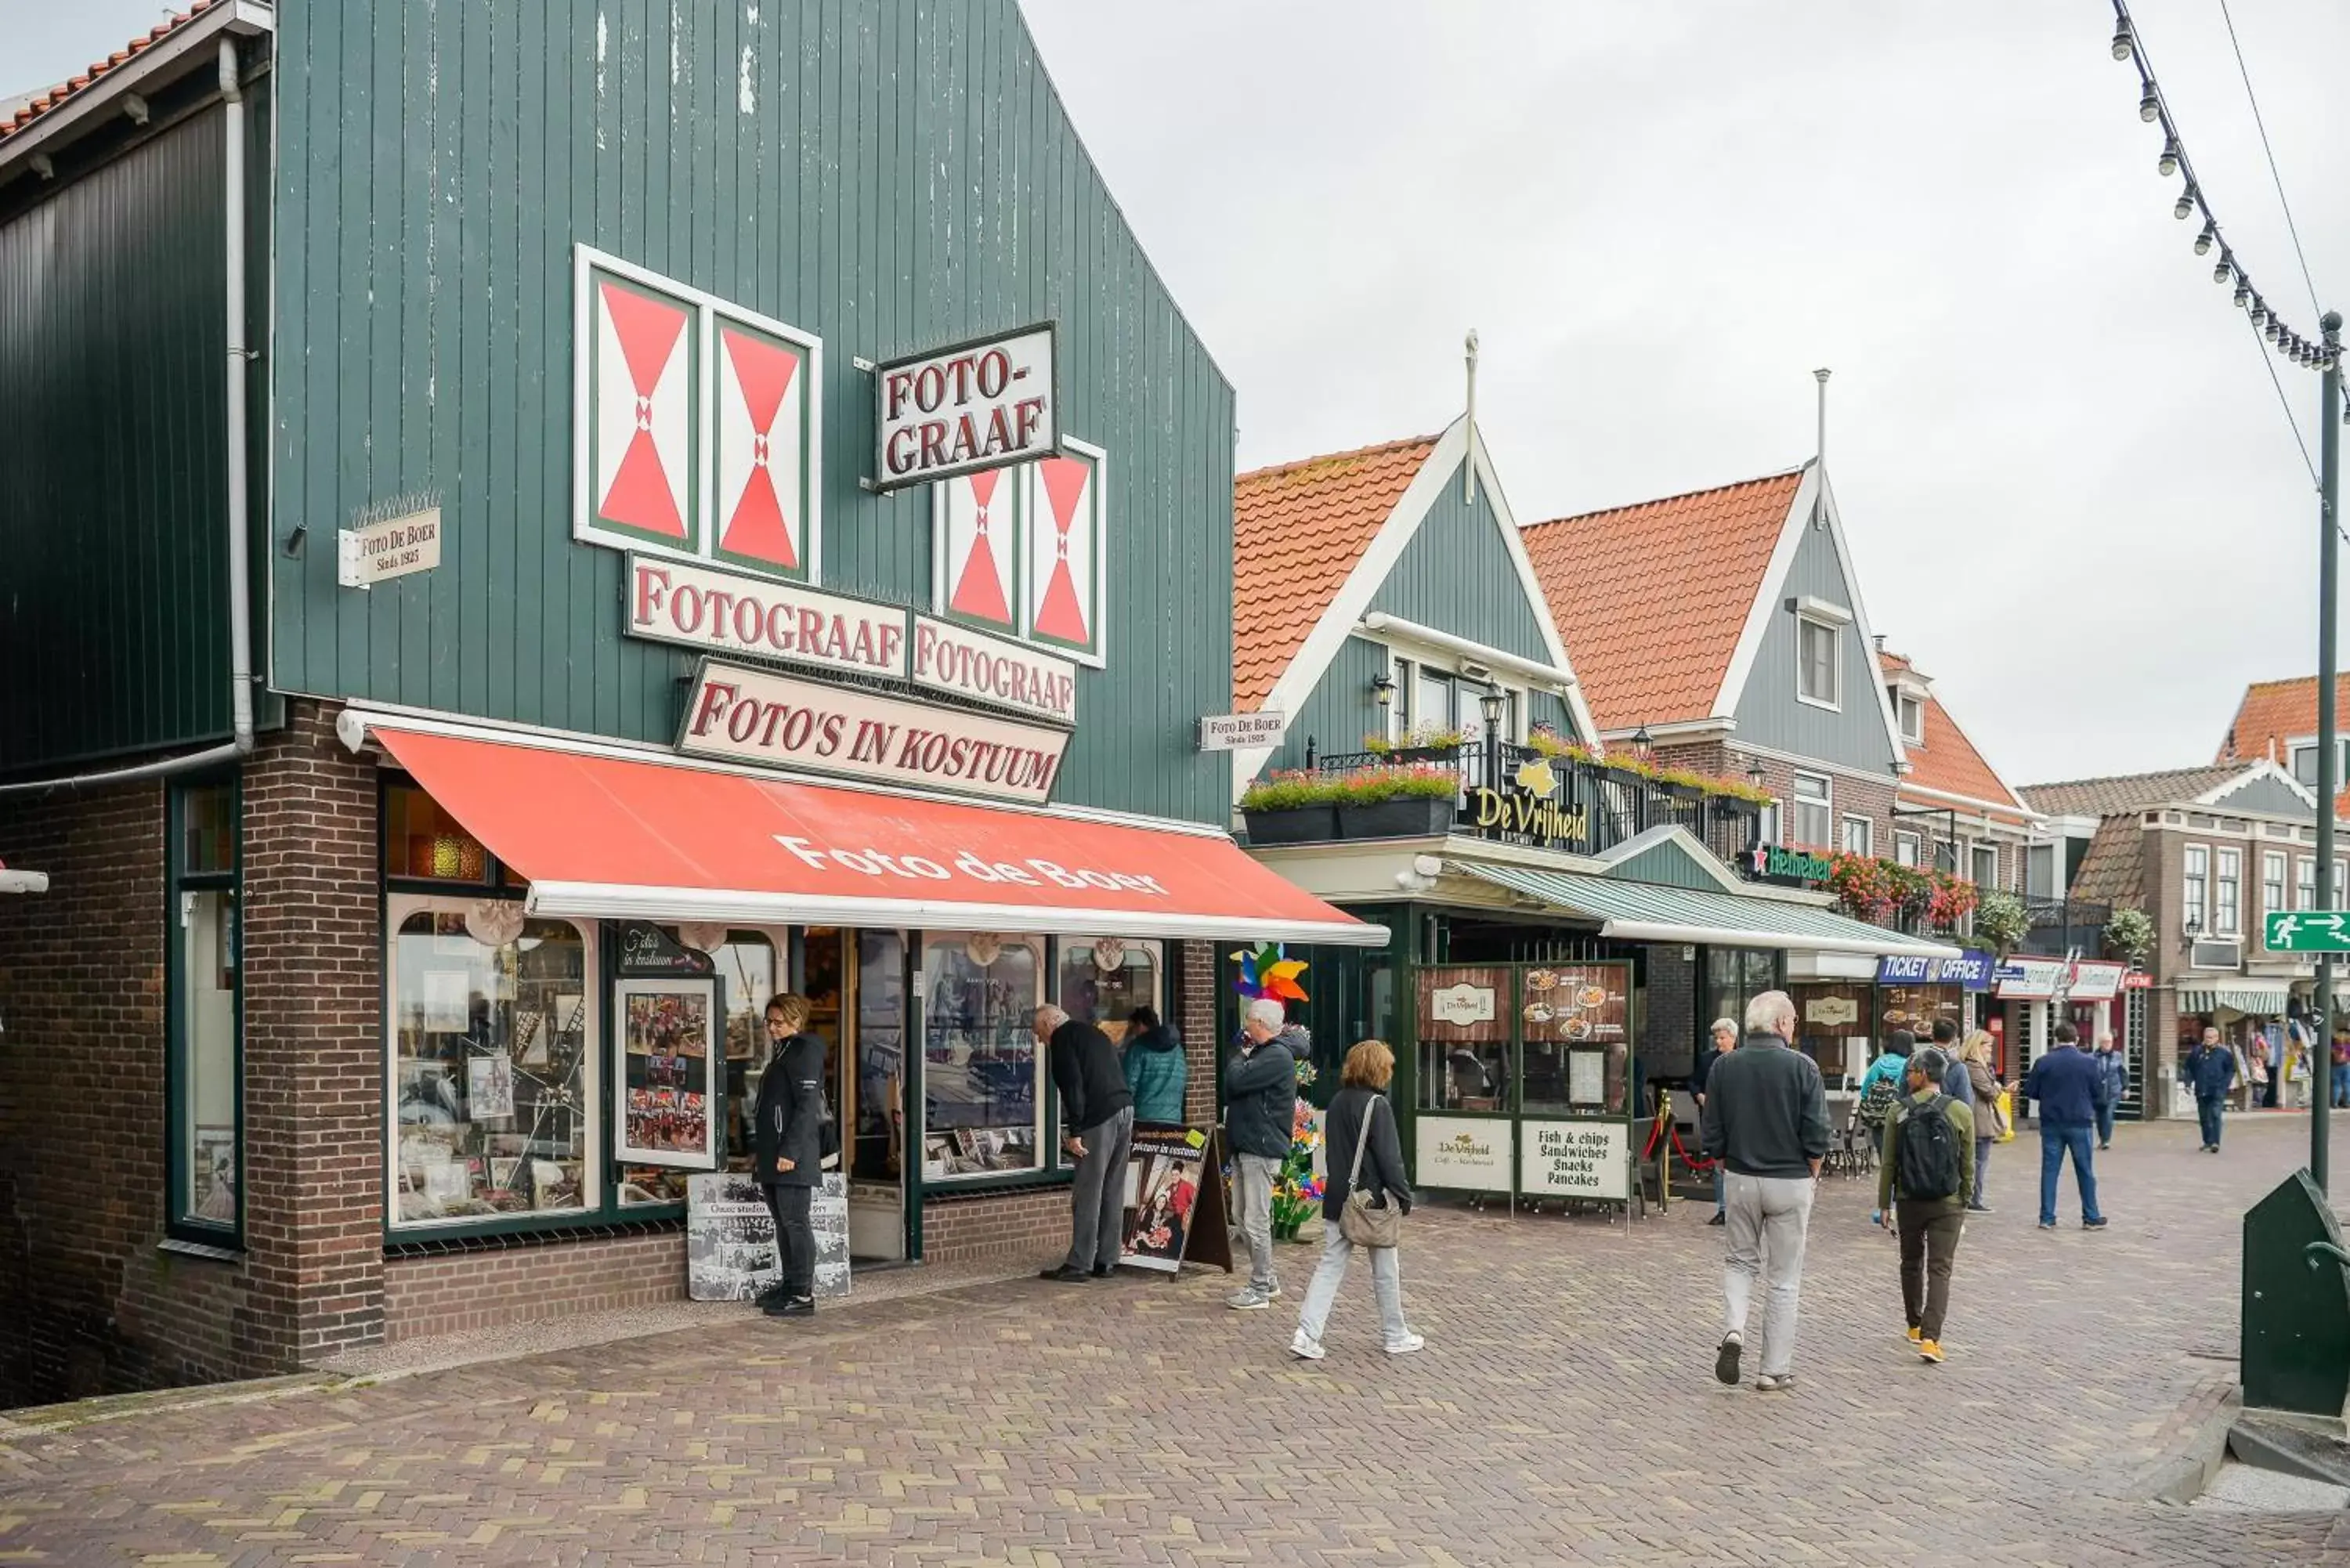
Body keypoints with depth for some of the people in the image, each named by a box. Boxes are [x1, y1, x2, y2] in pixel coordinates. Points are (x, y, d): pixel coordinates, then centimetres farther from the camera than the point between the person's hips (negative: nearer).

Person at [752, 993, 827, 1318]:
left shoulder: (805, 1051, -10)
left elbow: (807, 1105, -18)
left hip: (792, 1156, -9)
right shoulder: (781, 1052, 19)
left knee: (795, 1222, -7)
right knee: (782, 1223, 13)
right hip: (773, 1155, 10)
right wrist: (758, 1150, 21)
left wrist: (790, 1151, -22)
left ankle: (802, 1294, -4)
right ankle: (789, 1285, 20)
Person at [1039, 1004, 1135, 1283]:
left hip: (1099, 1117, -9)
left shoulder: (1062, 1038, 0)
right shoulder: (1094, 1033, 26)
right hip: (1125, 1110, 9)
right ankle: (1106, 1261, 16)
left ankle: (1078, 1265, -2)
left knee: (1087, 1193, -4)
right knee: (1113, 1191, 11)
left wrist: (1074, 1131, -12)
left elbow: (1072, 1084, -12)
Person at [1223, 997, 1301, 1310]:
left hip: (1262, 1150, -10)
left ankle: (1260, 1290, 0)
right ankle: (1267, 1281, 25)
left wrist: (1241, 1054, -4)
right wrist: (1244, 1053, 7)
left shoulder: (1277, 1056, -14)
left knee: (1256, 1222, -6)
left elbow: (1237, 1081, -22)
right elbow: (1231, 1089, 18)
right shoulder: (1261, 1053, 18)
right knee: (1246, 1220, 15)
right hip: (1245, 1147, 10)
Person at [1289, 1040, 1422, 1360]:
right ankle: (1397, 1337, 22)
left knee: (1330, 1267, 5)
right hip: (1372, 1199, -6)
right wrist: (1403, 1195, -8)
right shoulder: (1377, 1105, -14)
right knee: (1386, 1271, 9)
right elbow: (1389, 1157, -15)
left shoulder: (1336, 1104, 9)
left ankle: (1307, 1336, -5)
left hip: (1337, 1198, 6)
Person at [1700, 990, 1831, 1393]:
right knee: (1785, 1278, 8)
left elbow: (1713, 1138, 0)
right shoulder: (1802, 1067, -11)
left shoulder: (1723, 1067, -2)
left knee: (1741, 1261, 21)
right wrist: (1812, 1177, 6)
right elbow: (1817, 1138, -10)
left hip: (1741, 1179, 2)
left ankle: (1733, 1331, -3)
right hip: (1791, 1181, -2)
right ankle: (1776, 1371, 12)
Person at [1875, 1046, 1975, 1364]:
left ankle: (1915, 1327, 31)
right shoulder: (1961, 1113, -5)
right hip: (1947, 1205, -1)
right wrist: (1966, 1203, 11)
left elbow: (1888, 1164, -3)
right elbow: (1967, 1165, 0)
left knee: (1911, 1263, 18)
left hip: (1908, 1202, 1)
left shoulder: (1899, 1112, -5)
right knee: (1940, 1269, -1)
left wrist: (1884, 1204, 5)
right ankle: (1930, 1337, -12)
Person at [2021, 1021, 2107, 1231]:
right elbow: (2099, 1095, -1)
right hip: (2080, 1123, -1)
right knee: (2085, 1172, 10)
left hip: (2051, 1124, 1)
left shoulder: (2043, 1062, -4)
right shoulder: (2089, 1063, -6)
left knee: (2050, 1170, 6)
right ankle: (2091, 1218, 15)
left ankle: (2047, 1218, 6)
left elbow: (2030, 1092, -1)